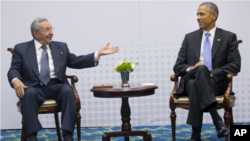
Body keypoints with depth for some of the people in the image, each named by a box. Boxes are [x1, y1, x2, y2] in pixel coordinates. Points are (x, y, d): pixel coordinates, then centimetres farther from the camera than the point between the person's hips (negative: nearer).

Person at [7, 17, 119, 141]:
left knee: (67, 90, -31)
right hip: (34, 87, -2)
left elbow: (76, 62, 13)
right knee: (29, 93, -35)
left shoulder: (61, 47, 19)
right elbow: (14, 70, 2)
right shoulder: (21, 49, 10)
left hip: (56, 86, 2)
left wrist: (99, 54, 1)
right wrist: (16, 80, -23)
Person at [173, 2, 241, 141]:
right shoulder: (190, 37, 17)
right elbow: (178, 66, 11)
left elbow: (235, 65, -1)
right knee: (197, 77, -37)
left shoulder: (228, 37, 10)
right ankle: (217, 120, -45)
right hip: (190, 81, 2)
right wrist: (191, 69, -13)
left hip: (216, 82, -1)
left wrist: (212, 73, -16)